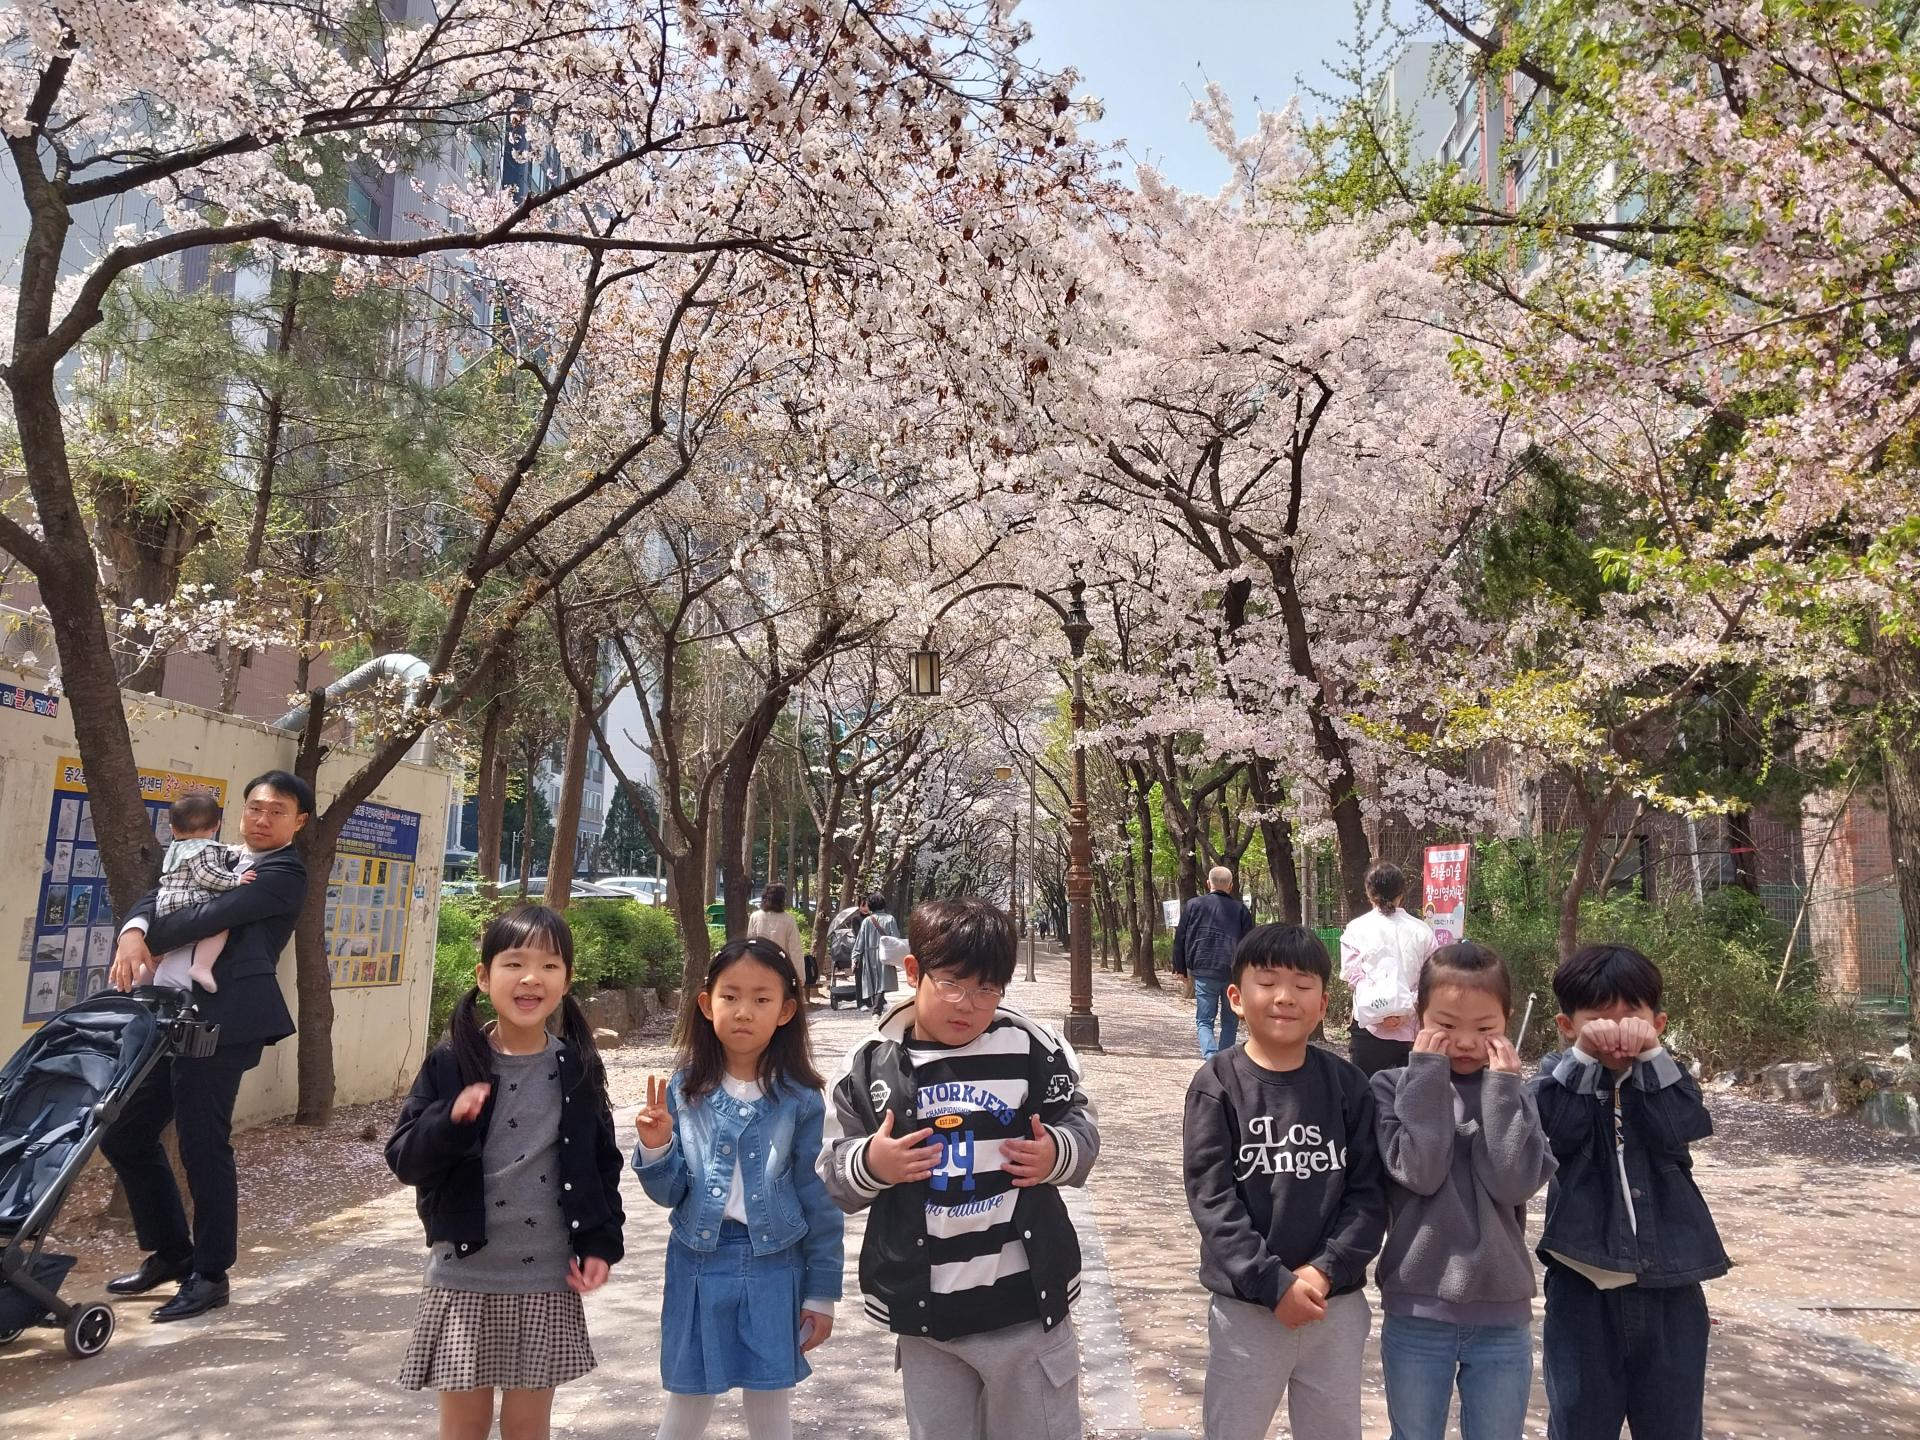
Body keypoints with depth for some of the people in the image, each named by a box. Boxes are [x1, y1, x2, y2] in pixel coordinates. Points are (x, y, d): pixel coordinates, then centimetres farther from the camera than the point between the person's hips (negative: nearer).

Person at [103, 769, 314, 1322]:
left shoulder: (285, 875, -5)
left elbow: (214, 915, -17)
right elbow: (157, 898, 6)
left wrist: (145, 942, -7)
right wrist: (133, 933, -15)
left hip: (223, 1021, -8)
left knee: (203, 1146, -4)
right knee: (125, 1135, 13)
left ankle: (211, 1275, 12)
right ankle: (170, 1253, 30)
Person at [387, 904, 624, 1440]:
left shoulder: (579, 1070, -3)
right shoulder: (452, 1064, -8)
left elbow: (602, 1163, 5)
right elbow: (403, 1159, -8)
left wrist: (601, 1243, -2)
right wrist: (450, 1120, -26)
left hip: (548, 1280, 1)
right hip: (465, 1276, -1)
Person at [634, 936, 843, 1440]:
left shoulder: (800, 1100, -9)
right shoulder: (685, 1092, -6)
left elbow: (820, 1202, -3)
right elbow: (669, 1194, 0)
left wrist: (822, 1293, 0)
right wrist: (656, 1148, -19)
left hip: (774, 1269, -1)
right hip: (699, 1266, 1)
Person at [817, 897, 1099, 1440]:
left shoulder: (1033, 1049, -7)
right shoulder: (870, 1064, -5)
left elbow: (1080, 1126, 5)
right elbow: (831, 1175, 3)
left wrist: (1058, 1155, -15)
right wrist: (869, 1164, -17)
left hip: (1028, 1301, -1)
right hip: (923, 1312, 1)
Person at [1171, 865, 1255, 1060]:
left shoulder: (1193, 905, 4)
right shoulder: (1241, 910, 5)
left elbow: (1180, 939, 5)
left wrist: (1180, 968, 14)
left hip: (1204, 972, -1)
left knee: (1204, 1021, 4)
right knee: (1230, 1022, 14)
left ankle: (1211, 1058, -17)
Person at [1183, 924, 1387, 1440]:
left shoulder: (1347, 1085, -2)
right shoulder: (1218, 1085, -9)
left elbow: (1368, 1192, -3)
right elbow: (1211, 1197, -12)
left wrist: (1325, 1271, -14)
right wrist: (1274, 1284, -17)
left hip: (1338, 1305, 2)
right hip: (1247, 1306, -2)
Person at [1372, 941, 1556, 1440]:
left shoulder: (1515, 1094, 1)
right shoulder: (1394, 1087, -5)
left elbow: (1514, 1184, -14)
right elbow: (1419, 1172, -20)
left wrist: (1502, 1085, -15)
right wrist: (1427, 1075, -17)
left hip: (1502, 1314, 2)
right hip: (1416, 1311, -1)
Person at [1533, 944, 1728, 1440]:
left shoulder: (1663, 1077, 4)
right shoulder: (1560, 1077, 0)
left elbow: (1677, 1130, -16)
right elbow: (1559, 1130, -20)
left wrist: (1649, 1053, -22)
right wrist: (1585, 1054, -25)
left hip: (1668, 1283, 2)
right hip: (1582, 1286, -2)